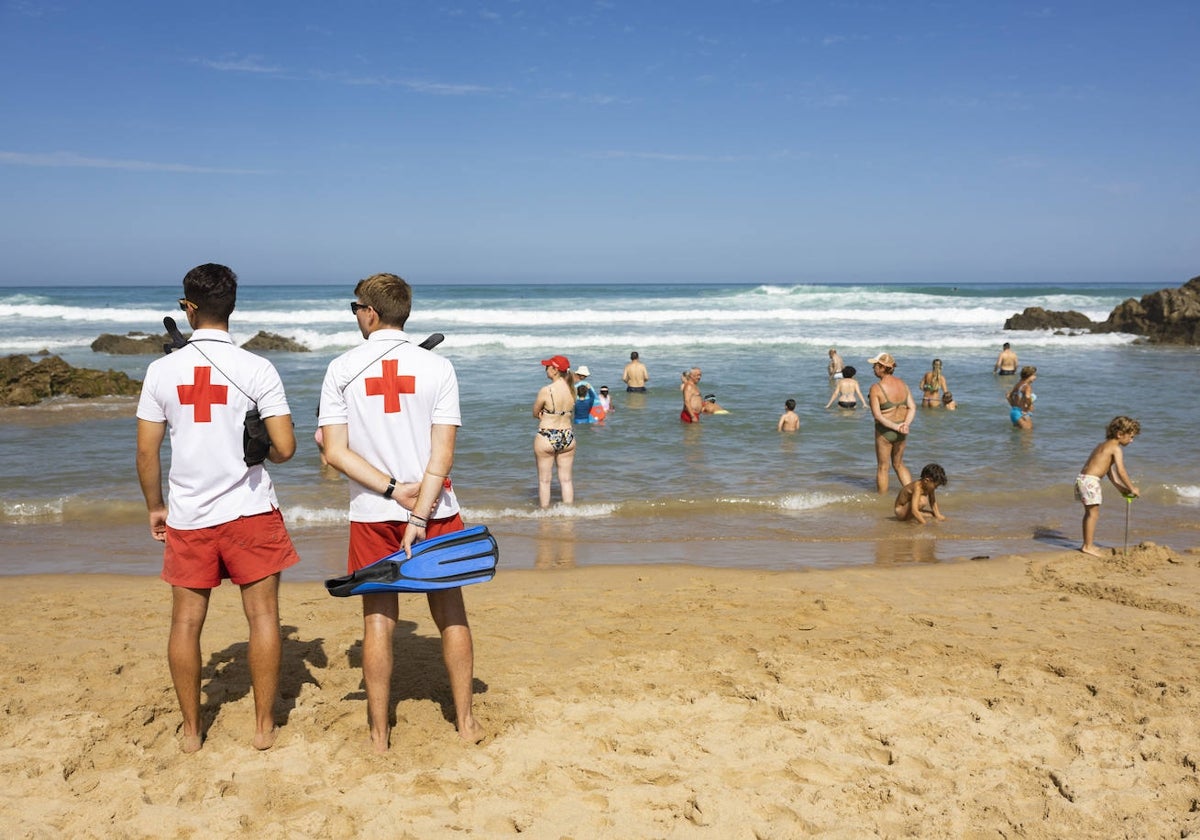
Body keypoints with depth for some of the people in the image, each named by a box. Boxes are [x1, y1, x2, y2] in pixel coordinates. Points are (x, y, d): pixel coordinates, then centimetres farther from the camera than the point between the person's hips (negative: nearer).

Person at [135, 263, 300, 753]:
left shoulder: (162, 370, -3)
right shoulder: (257, 369, -8)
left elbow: (147, 451, 0)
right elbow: (285, 447, -10)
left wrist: (155, 507, 13)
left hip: (187, 516, 2)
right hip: (249, 511, -2)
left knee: (186, 621, 11)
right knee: (262, 616, 8)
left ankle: (191, 730, 21)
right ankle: (264, 726, 14)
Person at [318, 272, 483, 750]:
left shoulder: (341, 369, -3)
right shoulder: (437, 367, -4)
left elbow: (336, 452, -9)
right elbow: (443, 453, -11)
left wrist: (393, 491, -11)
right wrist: (419, 515, -14)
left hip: (371, 514, 0)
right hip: (435, 511, 0)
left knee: (378, 620, 8)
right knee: (451, 615, 12)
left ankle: (379, 733, 17)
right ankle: (466, 722, 21)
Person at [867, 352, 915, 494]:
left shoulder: (876, 388, -18)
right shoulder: (902, 385, 1)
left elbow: (877, 415, -21)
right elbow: (912, 407, -1)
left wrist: (895, 427, -18)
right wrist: (905, 424, -12)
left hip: (885, 430, -6)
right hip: (902, 433, 6)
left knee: (882, 467, 11)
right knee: (899, 464, 23)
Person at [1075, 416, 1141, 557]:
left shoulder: (1103, 445, 21)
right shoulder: (1116, 448, -9)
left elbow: (1110, 471, 23)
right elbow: (1121, 471, -14)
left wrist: (1121, 488, 21)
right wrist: (1132, 488, -4)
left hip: (1082, 478, 10)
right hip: (1090, 480, -10)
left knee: (1089, 513, 18)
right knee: (1093, 513, -3)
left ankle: (1087, 544, 25)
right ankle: (1088, 546, 1)